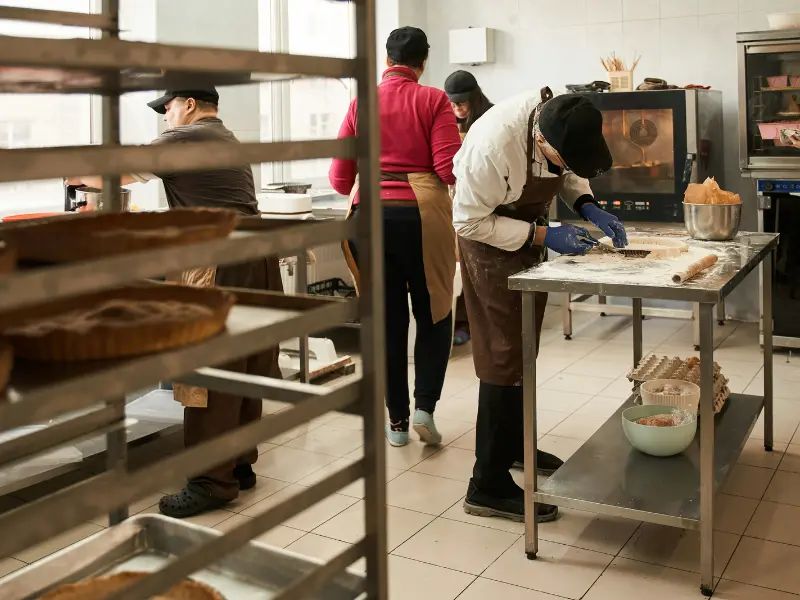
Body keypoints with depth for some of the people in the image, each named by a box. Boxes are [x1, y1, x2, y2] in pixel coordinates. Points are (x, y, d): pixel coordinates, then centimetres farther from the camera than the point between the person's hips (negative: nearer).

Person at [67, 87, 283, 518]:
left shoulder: (184, 138, -2)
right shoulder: (230, 142, 24)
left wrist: (82, 177, 24)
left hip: (219, 261, -9)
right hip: (258, 253, 9)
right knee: (245, 366, 12)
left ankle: (213, 481, -3)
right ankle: (240, 464, 21)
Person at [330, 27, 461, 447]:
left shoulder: (360, 104, 7)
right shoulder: (433, 101, -1)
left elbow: (339, 180, 6)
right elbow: (450, 170, -9)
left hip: (368, 216, 3)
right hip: (421, 215, -2)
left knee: (386, 319, 9)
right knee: (433, 314, 14)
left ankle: (397, 421, 17)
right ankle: (425, 407, 4)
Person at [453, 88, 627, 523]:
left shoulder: (561, 122, -16)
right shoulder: (493, 145, -37)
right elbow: (470, 222, -26)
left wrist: (588, 207, -12)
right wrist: (542, 236, -28)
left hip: (529, 234, 8)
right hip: (490, 239, -8)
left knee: (524, 350, 18)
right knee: (504, 357, -9)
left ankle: (515, 445, 36)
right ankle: (488, 486, -1)